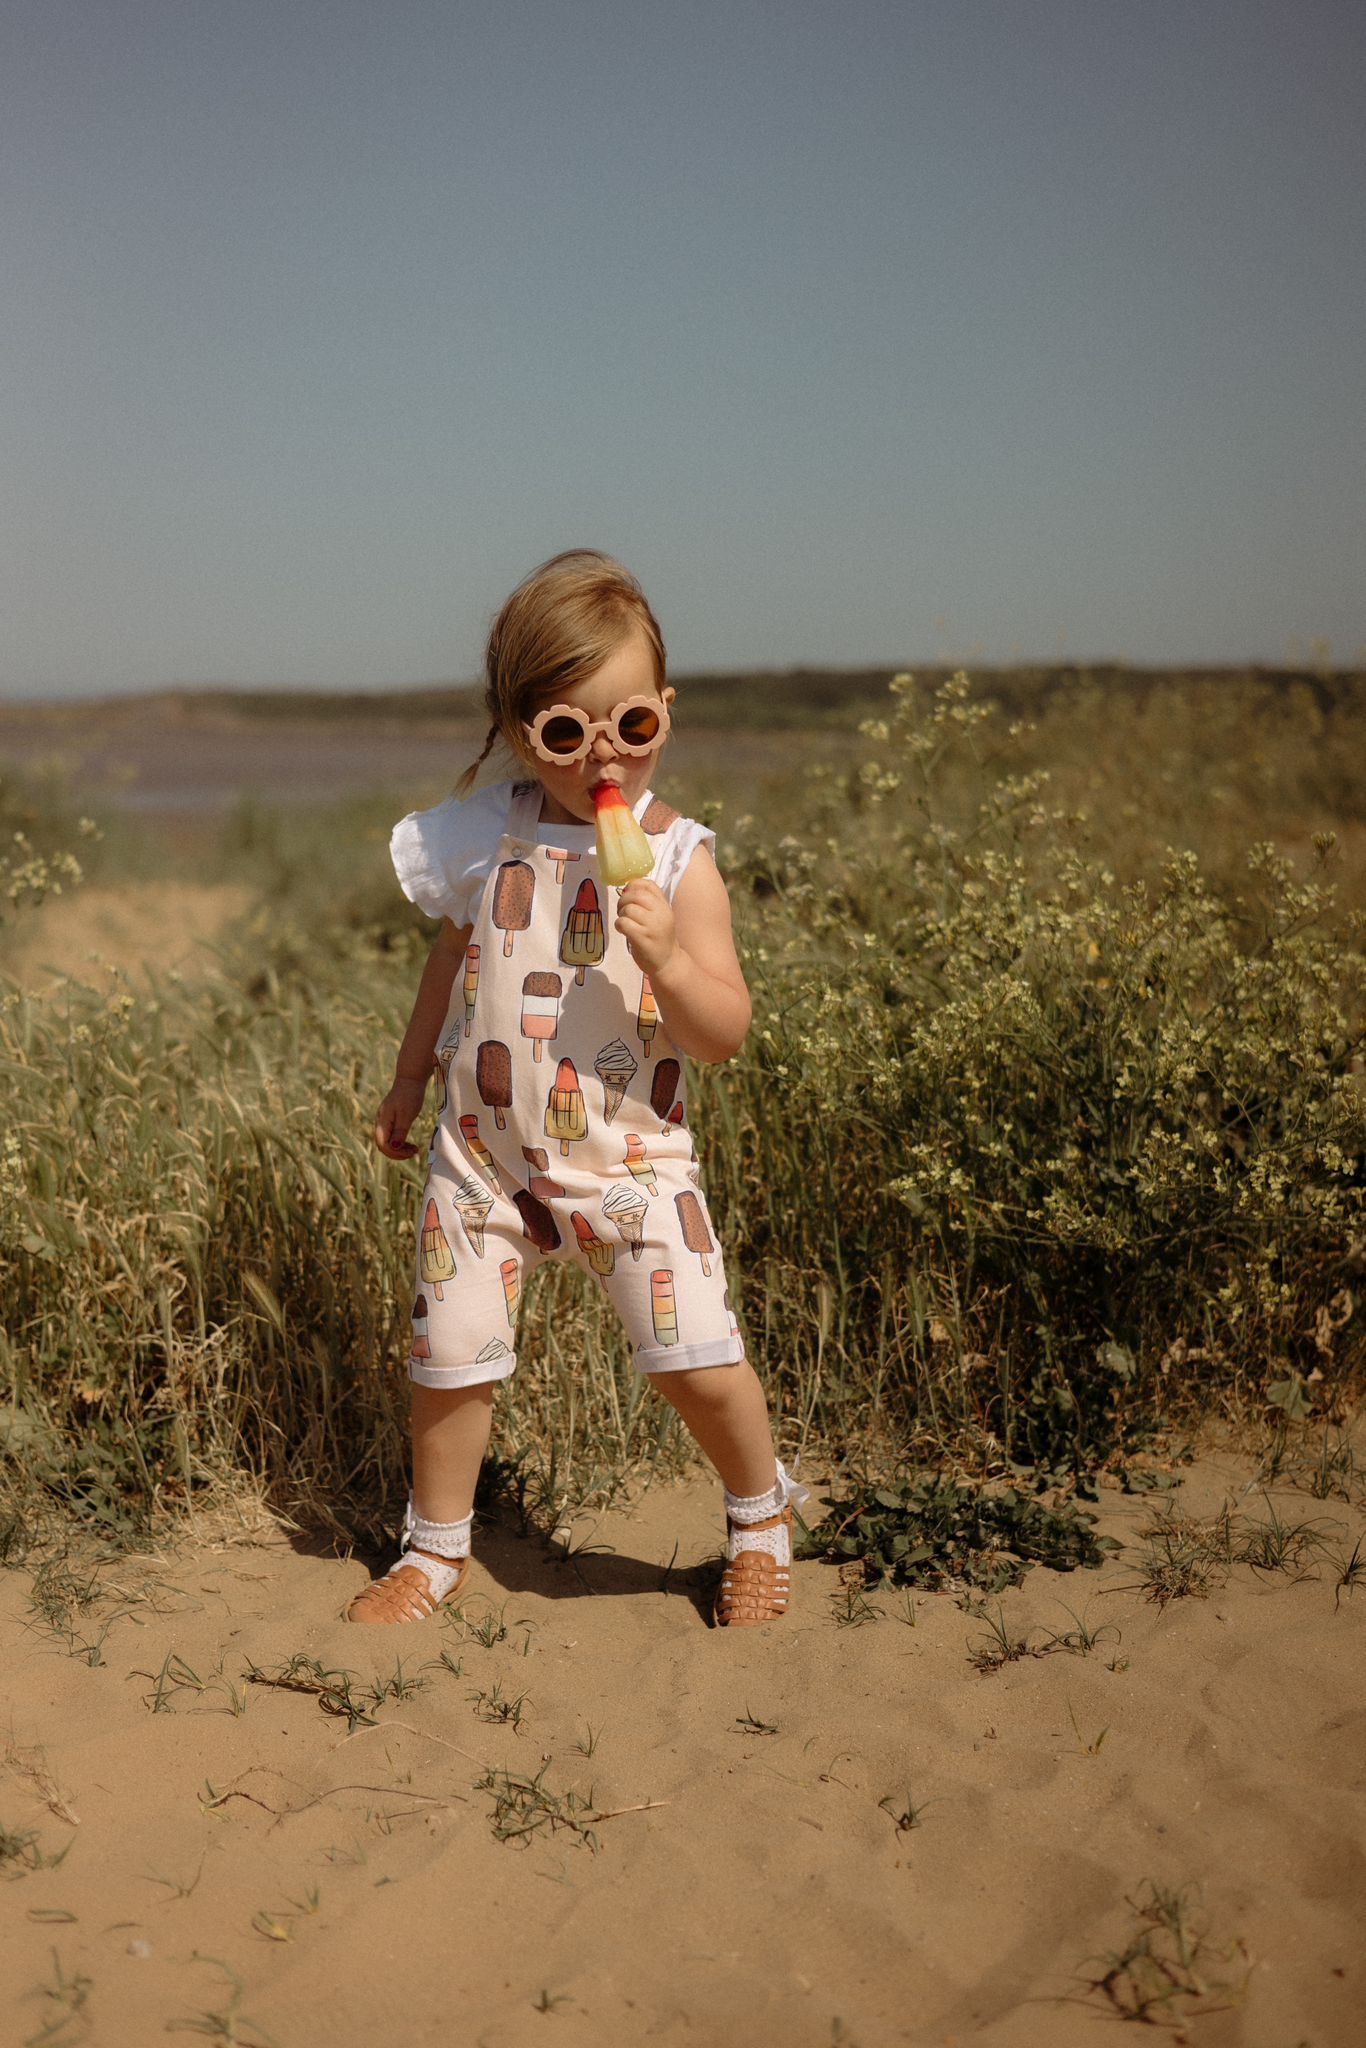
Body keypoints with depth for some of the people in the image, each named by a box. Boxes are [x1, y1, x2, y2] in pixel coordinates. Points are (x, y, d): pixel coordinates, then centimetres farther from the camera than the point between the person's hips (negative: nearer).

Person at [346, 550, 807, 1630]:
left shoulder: (677, 859, -8)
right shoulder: (490, 834, 0)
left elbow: (725, 1033, -10)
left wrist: (666, 958, -28)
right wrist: (409, 1083, 24)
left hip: (627, 1153, -2)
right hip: (484, 1146, 3)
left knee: (698, 1360, -9)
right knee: (450, 1358, 6)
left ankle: (762, 1517, 22)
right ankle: (436, 1550, 32)